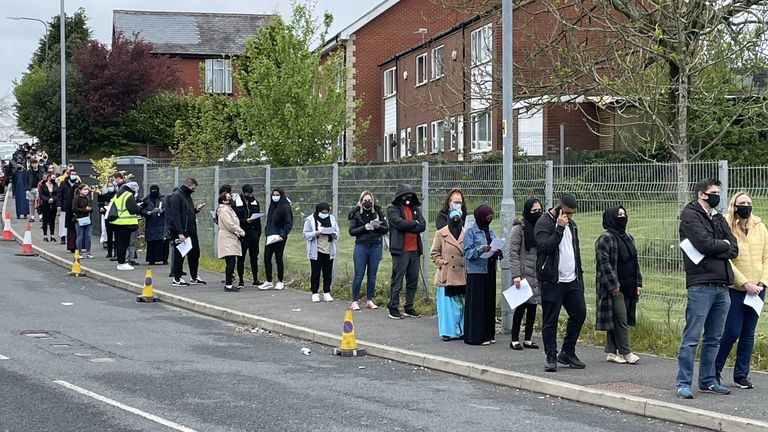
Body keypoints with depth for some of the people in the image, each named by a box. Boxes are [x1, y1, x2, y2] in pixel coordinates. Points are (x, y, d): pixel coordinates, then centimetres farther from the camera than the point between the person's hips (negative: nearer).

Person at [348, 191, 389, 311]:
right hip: (361, 246, -2)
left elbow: (386, 229, 4)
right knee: (359, 275, -2)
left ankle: (369, 300, 17)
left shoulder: (378, 212, 5)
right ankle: (354, 301, 6)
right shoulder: (356, 214, 1)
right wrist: (364, 228, -16)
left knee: (372, 275, 7)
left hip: (376, 246, 2)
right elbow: (351, 231, -3)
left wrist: (378, 226, -15)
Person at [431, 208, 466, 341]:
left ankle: (462, 330, 14)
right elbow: (434, 252, 5)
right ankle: (447, 331, 6)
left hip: (463, 276, 2)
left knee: (463, 304, 6)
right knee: (447, 304, 0)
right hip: (447, 276, -2)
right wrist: (442, 263, -7)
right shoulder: (441, 234, 3)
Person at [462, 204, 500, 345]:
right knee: (477, 303, -6)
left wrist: (497, 252, -5)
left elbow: (495, 247, 17)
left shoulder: (490, 231, 14)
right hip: (476, 272, -7)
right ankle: (476, 335, -1)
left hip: (490, 271, 7)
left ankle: (488, 333, 17)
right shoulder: (471, 231, -6)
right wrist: (480, 249, -24)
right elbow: (467, 252, -10)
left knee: (490, 302, 9)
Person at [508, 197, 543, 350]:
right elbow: (513, 253, -11)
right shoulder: (519, 228, -6)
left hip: (537, 273, 6)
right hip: (524, 273, -6)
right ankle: (514, 340, 3)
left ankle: (528, 339, 14)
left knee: (533, 306, 8)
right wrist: (515, 275, -17)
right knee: (521, 306, -4)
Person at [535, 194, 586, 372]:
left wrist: (579, 272, 18)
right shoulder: (544, 223, -8)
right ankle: (551, 357, 8)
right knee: (550, 320, -2)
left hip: (573, 280, 7)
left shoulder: (571, 224, 15)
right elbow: (546, 246, -23)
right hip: (552, 281, -7)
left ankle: (568, 353, 17)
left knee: (579, 314, 4)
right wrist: (560, 228, -22)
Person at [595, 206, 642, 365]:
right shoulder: (605, 238, -9)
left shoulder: (628, 238, 17)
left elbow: (635, 262, 21)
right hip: (614, 288, -8)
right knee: (620, 319, -8)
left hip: (628, 287, 8)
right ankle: (626, 352, -5)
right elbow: (603, 262, -16)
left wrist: (638, 283, 14)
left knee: (615, 321, 10)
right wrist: (613, 284, -20)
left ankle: (611, 352, 14)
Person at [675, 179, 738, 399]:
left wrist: (714, 249, -8)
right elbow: (705, 244, -17)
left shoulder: (719, 219, 19)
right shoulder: (690, 216, -3)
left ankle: (708, 380, 19)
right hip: (701, 284, -7)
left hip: (722, 286, 7)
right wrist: (723, 244, 1)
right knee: (691, 337, -6)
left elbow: (734, 249, 8)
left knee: (714, 338, 11)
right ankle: (683, 383, -2)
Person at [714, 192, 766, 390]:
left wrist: (762, 282, -3)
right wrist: (745, 284, -14)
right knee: (732, 332, -4)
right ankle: (715, 370, 15)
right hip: (735, 289, -4)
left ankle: (741, 374, 16)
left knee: (748, 333, 7)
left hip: (756, 290, 4)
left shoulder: (759, 227, 7)